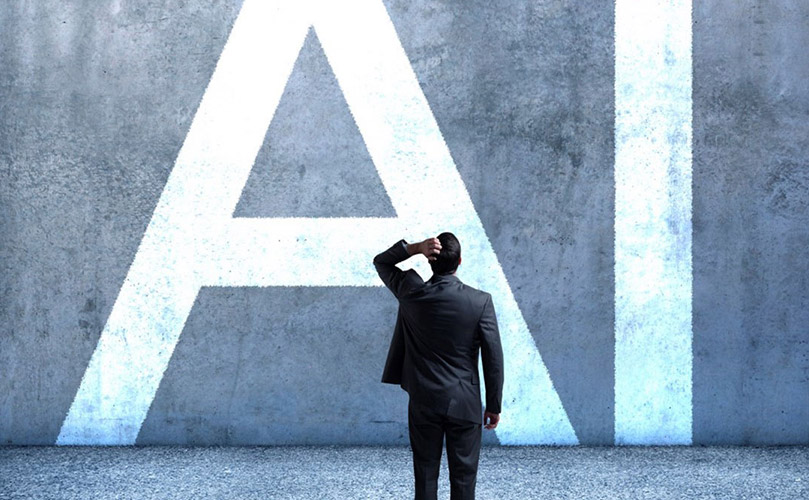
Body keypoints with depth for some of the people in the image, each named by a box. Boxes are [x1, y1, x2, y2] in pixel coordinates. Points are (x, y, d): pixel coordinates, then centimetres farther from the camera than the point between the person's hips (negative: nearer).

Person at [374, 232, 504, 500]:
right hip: (465, 405, -1)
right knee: (463, 477, 7)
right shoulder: (480, 301, -12)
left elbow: (381, 262, 11)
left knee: (425, 475, 10)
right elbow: (493, 358, -9)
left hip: (423, 404, 2)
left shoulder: (412, 294, -8)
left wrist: (417, 247, -6)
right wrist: (494, 406, 2)